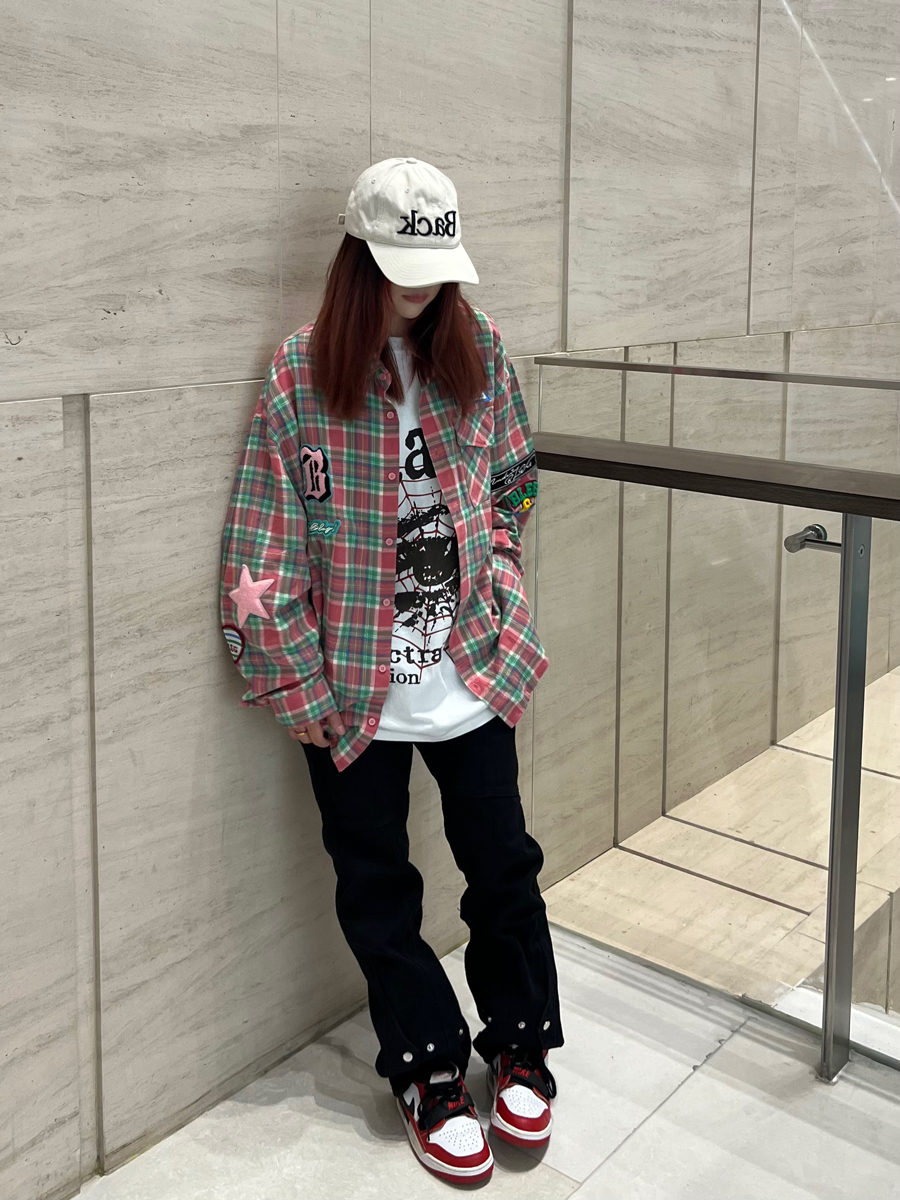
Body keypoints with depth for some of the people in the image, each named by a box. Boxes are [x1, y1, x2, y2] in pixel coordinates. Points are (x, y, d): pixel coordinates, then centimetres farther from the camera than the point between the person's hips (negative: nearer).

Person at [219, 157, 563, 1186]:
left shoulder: (477, 350, 1)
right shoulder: (300, 374, -9)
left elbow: (513, 482, 13)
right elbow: (262, 550, -9)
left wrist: (494, 579, 4)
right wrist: (300, 685, -9)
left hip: (472, 669, 2)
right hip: (356, 687, -2)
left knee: (503, 863, 11)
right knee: (378, 887, 10)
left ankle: (520, 1046, 35)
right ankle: (431, 1071, 31)